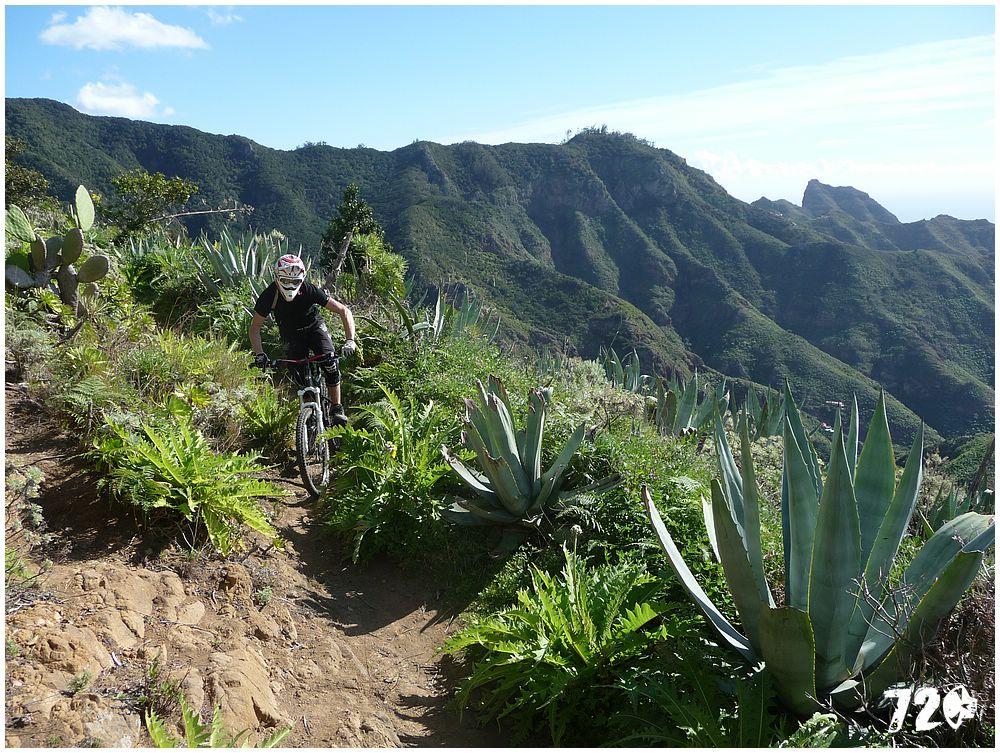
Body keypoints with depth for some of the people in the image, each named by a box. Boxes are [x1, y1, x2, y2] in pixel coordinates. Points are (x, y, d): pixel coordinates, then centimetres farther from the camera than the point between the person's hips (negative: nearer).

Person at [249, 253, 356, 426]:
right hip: (292, 335, 1)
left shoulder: (309, 290, -30)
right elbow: (255, 327, -13)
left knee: (330, 363, -23)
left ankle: (337, 408, -7)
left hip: (314, 328, -1)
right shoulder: (269, 295, -26)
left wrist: (350, 341, -39)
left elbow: (344, 311, -27)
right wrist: (260, 354, -28)